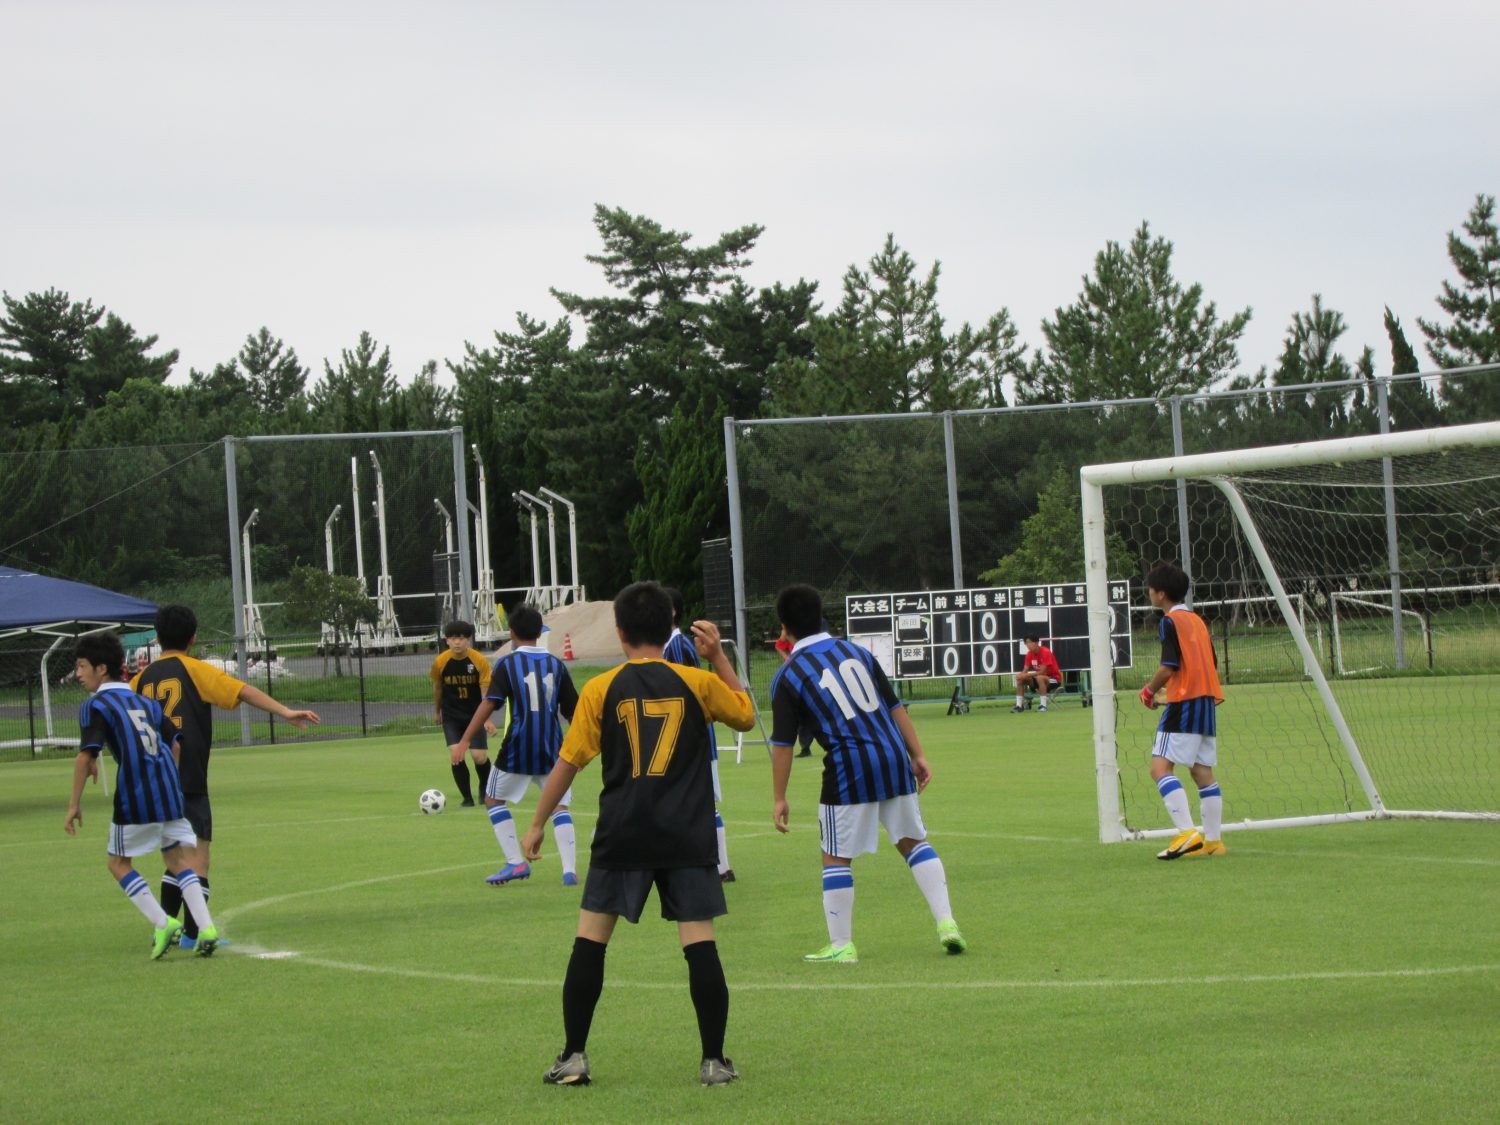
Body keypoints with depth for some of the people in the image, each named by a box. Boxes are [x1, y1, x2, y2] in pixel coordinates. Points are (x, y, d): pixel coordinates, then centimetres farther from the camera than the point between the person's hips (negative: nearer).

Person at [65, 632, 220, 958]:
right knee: (177, 859, 14)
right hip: (169, 791, 6)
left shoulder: (96, 705, -2)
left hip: (134, 796, -6)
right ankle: (206, 927, 1)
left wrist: (74, 804, -9)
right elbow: (174, 741, 18)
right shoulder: (145, 702, 18)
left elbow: (86, 755, -13)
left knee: (119, 863, 9)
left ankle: (162, 923, -5)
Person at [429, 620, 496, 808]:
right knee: (455, 755, -15)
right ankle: (467, 797, 2)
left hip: (474, 715, -1)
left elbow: (485, 692, -14)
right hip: (451, 717, 1)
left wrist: (487, 720, -25)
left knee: (480, 757, -6)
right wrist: (437, 711, 18)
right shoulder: (440, 662, -11)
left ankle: (484, 789, 26)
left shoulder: (480, 661, -16)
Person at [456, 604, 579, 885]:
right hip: (552, 750, 3)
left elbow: (489, 704, -13)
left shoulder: (507, 664, -3)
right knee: (560, 805, 11)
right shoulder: (556, 665, 7)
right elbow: (572, 711, 11)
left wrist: (466, 739, -14)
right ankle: (570, 870, -5)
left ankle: (516, 862, 6)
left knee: (494, 799, 15)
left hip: (518, 750, -3)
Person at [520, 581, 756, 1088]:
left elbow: (568, 763, 3)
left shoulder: (601, 689, -1)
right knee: (700, 945, 1)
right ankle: (714, 1060, 1)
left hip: (622, 837, 0)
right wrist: (718, 657, 18)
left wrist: (537, 824, 12)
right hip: (688, 838, 0)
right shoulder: (697, 682, 0)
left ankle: (573, 1056, 8)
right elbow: (745, 716, 19)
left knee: (589, 942, 8)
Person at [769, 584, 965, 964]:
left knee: (836, 858, 8)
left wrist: (779, 799, 3)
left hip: (848, 773, -4)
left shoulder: (787, 677, -2)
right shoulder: (856, 652, 12)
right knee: (913, 841, 16)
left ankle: (841, 945, 9)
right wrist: (917, 755, 17)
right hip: (894, 761, 5)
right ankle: (946, 922, 9)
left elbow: (782, 744, -3)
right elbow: (895, 707, 12)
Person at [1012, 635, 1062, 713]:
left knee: (1039, 678, -39)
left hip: (1054, 678, -7)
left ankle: (1043, 705, -33)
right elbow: (1025, 670, -2)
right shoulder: (1030, 654, -2)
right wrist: (1021, 675, -26)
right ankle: (1019, 705, -8)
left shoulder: (1045, 652, -23)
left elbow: (1042, 672, -28)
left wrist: (1027, 675, -31)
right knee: (1020, 679, -8)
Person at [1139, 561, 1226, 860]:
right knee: (1203, 772, 11)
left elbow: (1170, 667, -17)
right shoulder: (1197, 620, 17)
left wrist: (1149, 690, -1)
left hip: (1184, 702, -9)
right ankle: (1212, 840, 11)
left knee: (1161, 767, -12)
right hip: (1207, 701, 9)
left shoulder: (1170, 621, -8)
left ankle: (1187, 833, -25)